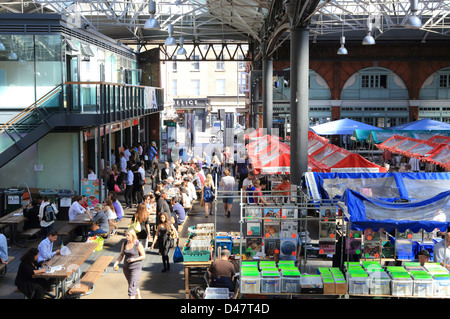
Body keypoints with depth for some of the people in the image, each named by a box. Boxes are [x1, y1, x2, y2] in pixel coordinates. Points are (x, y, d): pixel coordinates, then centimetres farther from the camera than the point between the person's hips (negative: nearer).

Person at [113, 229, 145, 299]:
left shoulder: (138, 244, -14)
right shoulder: (124, 243, 0)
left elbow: (143, 256, -7)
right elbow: (121, 255, 7)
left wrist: (134, 259, -23)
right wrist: (116, 262, -9)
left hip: (136, 268, -6)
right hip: (126, 267, 6)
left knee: (132, 287, -11)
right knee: (135, 285, 21)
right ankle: (139, 297, 41)